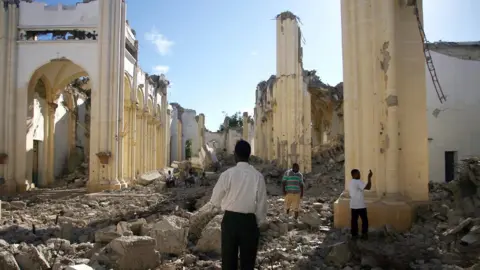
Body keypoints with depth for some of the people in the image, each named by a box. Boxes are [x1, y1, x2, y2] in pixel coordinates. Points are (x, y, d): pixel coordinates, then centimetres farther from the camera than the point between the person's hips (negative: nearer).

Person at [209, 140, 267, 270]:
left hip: (230, 220, 0)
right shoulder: (258, 176, -8)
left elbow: (215, 201, -1)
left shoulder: (227, 174, -10)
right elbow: (262, 204, -3)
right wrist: (258, 223, 13)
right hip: (249, 221, 1)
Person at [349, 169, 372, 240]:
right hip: (360, 205, -7)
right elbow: (368, 187, -25)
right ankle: (364, 234, 8)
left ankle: (354, 234, 11)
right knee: (364, 220, 5)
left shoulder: (351, 183, 11)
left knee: (354, 220, 8)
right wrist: (369, 177, -20)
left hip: (353, 205, 8)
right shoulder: (358, 182, -16)